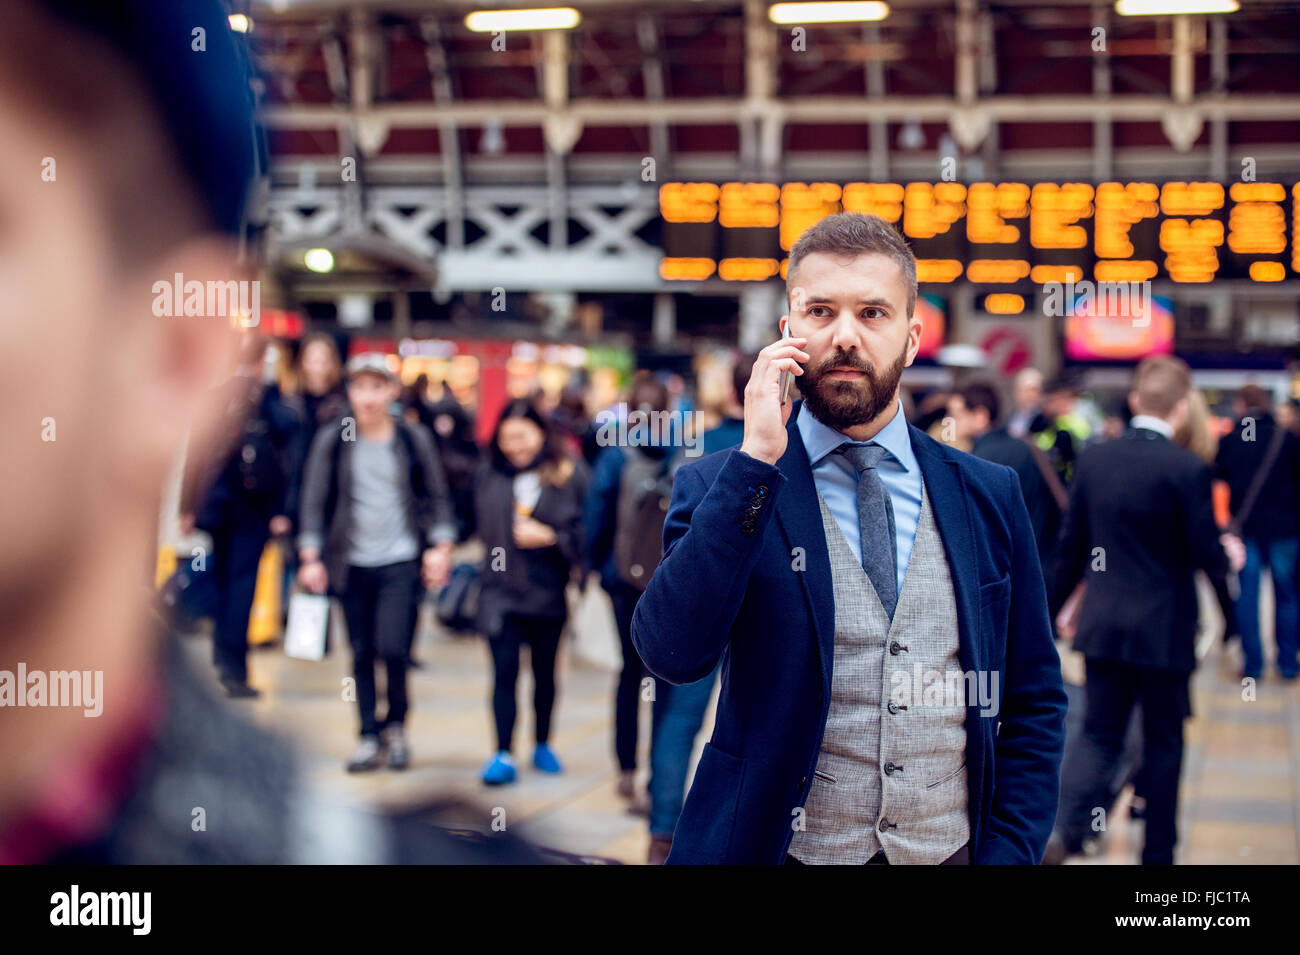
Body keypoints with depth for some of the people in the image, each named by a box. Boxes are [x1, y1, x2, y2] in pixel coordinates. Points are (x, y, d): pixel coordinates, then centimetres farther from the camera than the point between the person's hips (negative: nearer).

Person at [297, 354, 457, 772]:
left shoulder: (413, 439, 2)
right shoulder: (331, 440, 1)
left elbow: (437, 495, 9)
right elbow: (315, 499, 4)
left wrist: (440, 546, 0)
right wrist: (310, 557, -1)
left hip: (401, 561, -1)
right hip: (352, 562, 1)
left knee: (393, 647, -12)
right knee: (361, 653, 6)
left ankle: (395, 723, 13)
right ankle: (370, 737, 18)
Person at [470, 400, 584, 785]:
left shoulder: (563, 477, -4)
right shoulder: (487, 475, 4)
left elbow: (579, 536, -5)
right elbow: (481, 525, 17)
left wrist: (549, 537, -19)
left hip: (546, 591, -1)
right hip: (500, 591, 1)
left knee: (544, 672, 13)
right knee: (504, 671, -6)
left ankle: (543, 745, 29)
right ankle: (503, 754, -1)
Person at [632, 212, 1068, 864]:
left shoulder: (989, 497, 1)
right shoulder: (719, 487, -6)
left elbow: (1035, 703, 5)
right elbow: (673, 655, -22)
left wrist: (1007, 852, -7)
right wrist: (756, 461, -23)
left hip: (952, 851, 2)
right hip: (778, 849, -2)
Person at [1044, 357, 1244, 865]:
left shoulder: (1094, 459, 0)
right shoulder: (1188, 469, -14)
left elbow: (1071, 546, 6)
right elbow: (1206, 555, -12)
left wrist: (1053, 605, 18)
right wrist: (1227, 554, 11)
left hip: (1102, 627, 4)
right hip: (1163, 632, -4)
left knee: (1099, 735, 10)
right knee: (1163, 742, 12)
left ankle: (1063, 829, -13)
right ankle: (1157, 852, 21)